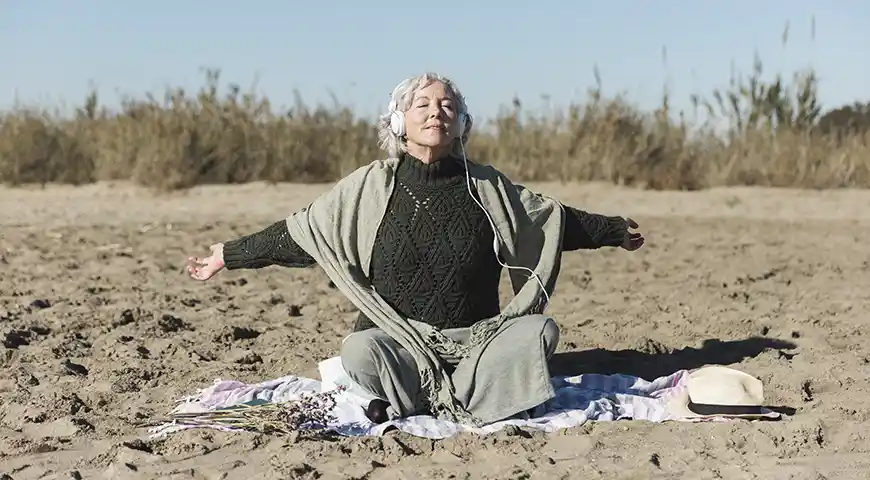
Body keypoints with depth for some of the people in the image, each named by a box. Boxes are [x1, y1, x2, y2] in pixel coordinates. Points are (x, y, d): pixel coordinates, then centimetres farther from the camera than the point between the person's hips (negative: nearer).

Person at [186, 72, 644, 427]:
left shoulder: (486, 188, 5)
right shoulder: (371, 187, 0)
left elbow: (553, 219, 17)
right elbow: (297, 233, 4)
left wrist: (616, 231, 23)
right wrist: (229, 255, 2)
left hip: (474, 339, 2)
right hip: (398, 341, -2)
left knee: (538, 329, -23)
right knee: (359, 350, -34)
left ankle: (435, 396, -19)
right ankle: (460, 395, -14)